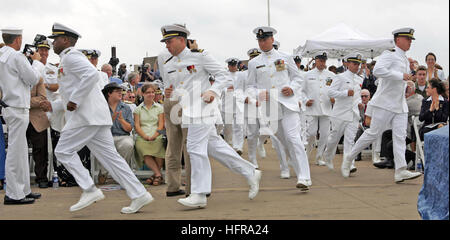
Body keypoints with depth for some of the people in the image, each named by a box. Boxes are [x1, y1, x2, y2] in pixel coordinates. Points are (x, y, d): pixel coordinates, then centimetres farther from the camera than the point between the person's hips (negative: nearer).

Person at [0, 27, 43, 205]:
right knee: (15, 151, -6)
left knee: (21, 150, 15)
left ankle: (23, 190, 22)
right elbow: (33, 79, -10)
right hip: (17, 108, -9)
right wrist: (36, 62, 5)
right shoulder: (16, 57, -13)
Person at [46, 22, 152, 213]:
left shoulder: (70, 56, -7)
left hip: (86, 116, -10)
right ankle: (139, 195, 2)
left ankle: (89, 190, -4)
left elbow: (92, 74, -24)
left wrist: (74, 100, -21)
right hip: (95, 116, 10)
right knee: (109, 156, 5)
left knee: (63, 151, -1)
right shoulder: (69, 59, 26)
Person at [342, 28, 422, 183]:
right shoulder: (390, 54, -9)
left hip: (400, 105, 8)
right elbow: (377, 70, -26)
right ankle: (348, 160, 10)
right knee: (373, 133, -4)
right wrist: (401, 76, -24)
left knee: (400, 136, -2)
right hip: (385, 103, -8)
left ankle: (401, 171, -7)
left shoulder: (405, 59, 19)